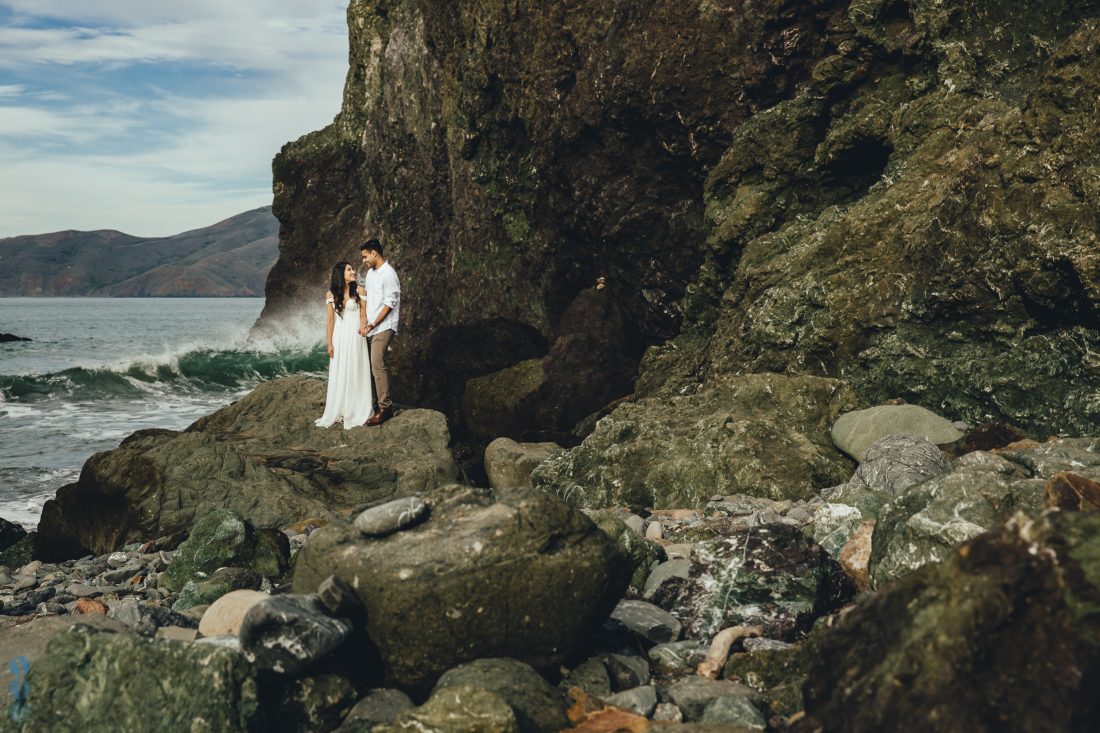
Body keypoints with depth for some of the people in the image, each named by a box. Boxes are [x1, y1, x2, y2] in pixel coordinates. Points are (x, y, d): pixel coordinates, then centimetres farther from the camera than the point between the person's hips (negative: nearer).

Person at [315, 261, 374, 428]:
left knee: (355, 374, 2)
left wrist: (361, 334, -15)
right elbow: (330, 320, 2)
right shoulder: (331, 294, 1)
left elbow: (364, 316, -2)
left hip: (355, 337, -2)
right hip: (339, 338, 2)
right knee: (338, 375, 6)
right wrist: (329, 343, -1)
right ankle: (337, 412, 14)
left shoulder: (359, 291, -2)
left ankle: (357, 412, 9)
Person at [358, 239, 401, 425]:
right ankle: (376, 402, 14)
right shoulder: (370, 272, 15)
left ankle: (385, 408, -12)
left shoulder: (388, 274, -13)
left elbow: (389, 305, -15)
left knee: (377, 365, -14)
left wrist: (372, 325, -14)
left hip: (383, 327, -8)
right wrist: (365, 324, 10)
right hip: (370, 327, 8)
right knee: (372, 366, 8)